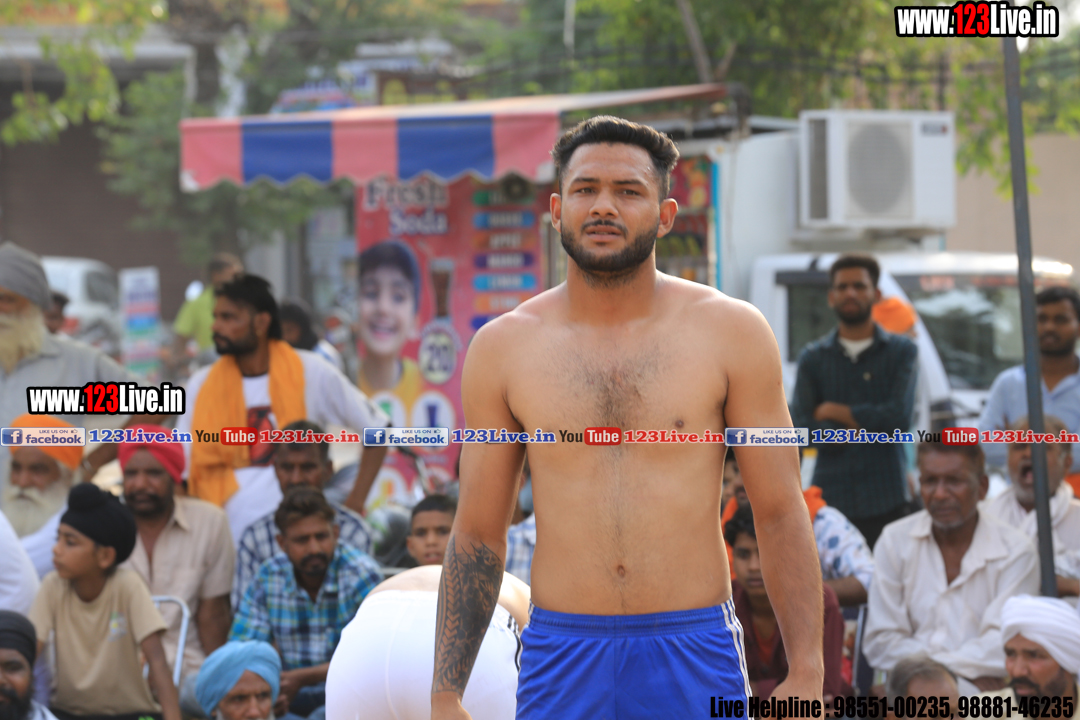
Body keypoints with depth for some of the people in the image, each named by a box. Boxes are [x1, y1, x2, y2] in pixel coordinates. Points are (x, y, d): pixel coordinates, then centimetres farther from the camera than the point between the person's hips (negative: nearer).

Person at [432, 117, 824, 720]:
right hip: (562, 666, 1)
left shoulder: (731, 333, 1)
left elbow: (782, 513, 2)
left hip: (695, 661, -1)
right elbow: (477, 537, 9)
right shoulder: (503, 349, 4)